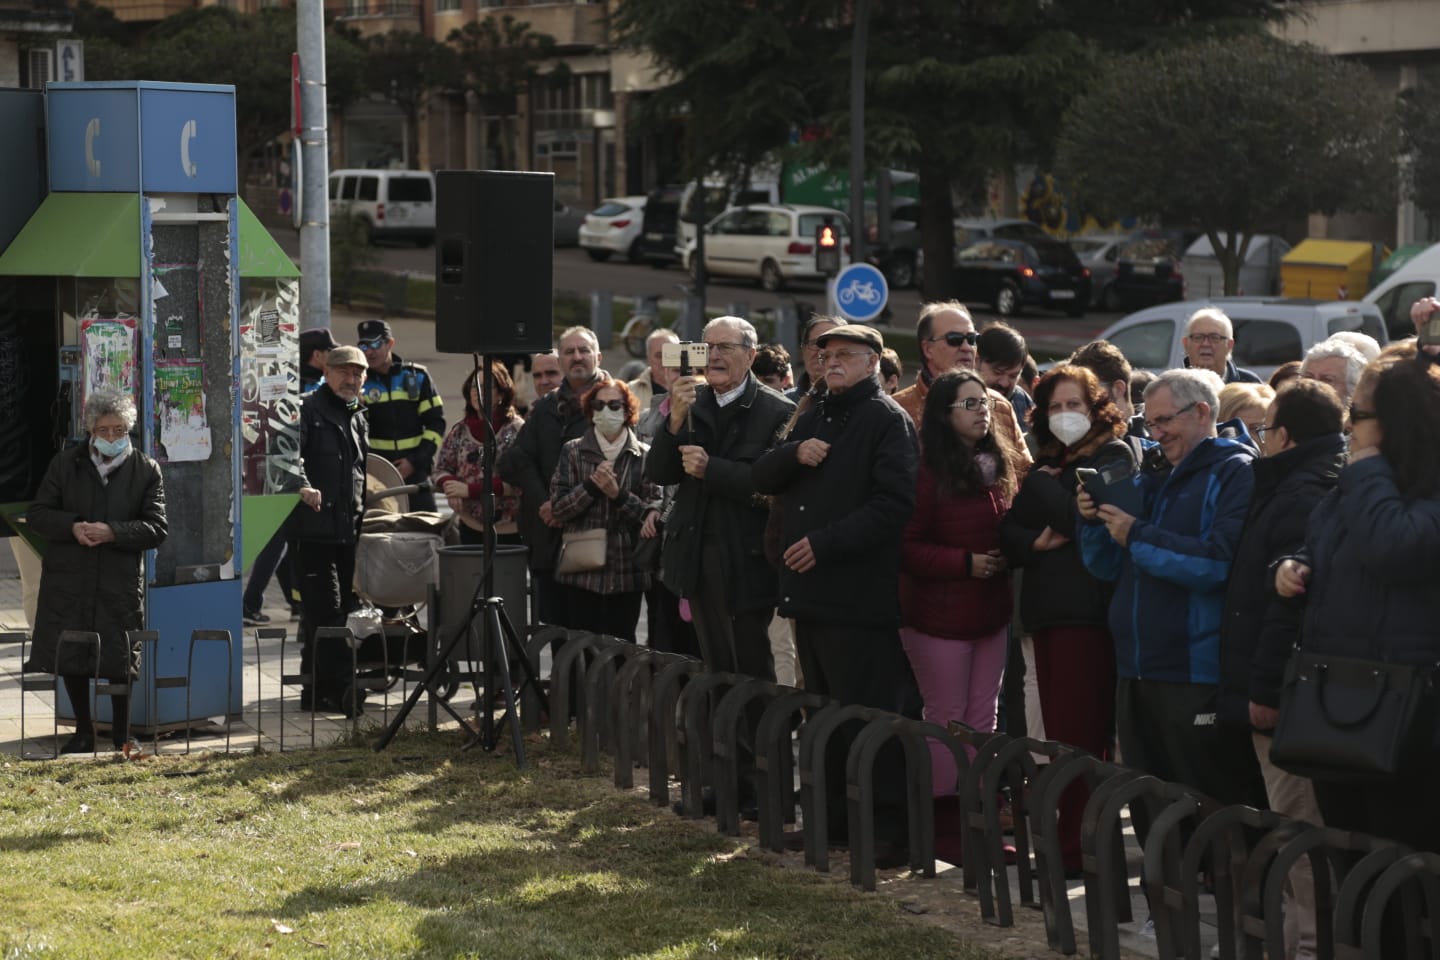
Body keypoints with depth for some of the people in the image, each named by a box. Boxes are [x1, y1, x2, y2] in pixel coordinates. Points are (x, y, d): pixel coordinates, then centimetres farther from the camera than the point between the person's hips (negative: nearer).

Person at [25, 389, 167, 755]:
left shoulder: (146, 470, 0)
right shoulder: (65, 464, 4)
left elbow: (157, 529, -3)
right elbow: (37, 514, 5)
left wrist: (113, 532, -18)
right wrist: (72, 527, -14)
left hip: (121, 583, -2)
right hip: (70, 579, 2)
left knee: (119, 662, 3)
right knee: (71, 659, 8)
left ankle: (121, 735, 19)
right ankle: (83, 731, 23)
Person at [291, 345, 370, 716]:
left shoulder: (359, 417, 21)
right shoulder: (308, 411, -3)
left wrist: (365, 513, 23)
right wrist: (303, 487, -33)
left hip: (349, 529, 8)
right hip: (314, 528, -8)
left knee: (341, 609, 10)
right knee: (325, 609, -12)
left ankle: (316, 690, 17)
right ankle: (343, 687, -18)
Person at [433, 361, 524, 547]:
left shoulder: (516, 430, -9)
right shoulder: (459, 432, 8)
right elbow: (441, 468, 13)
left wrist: (470, 490, -18)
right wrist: (450, 486, -11)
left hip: (509, 530, -4)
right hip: (470, 527, 4)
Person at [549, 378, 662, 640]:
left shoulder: (643, 456, 6)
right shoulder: (573, 452, 7)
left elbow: (656, 508, -1)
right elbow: (557, 508, 1)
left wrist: (619, 495, -16)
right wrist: (591, 485, -13)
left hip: (626, 571, 0)